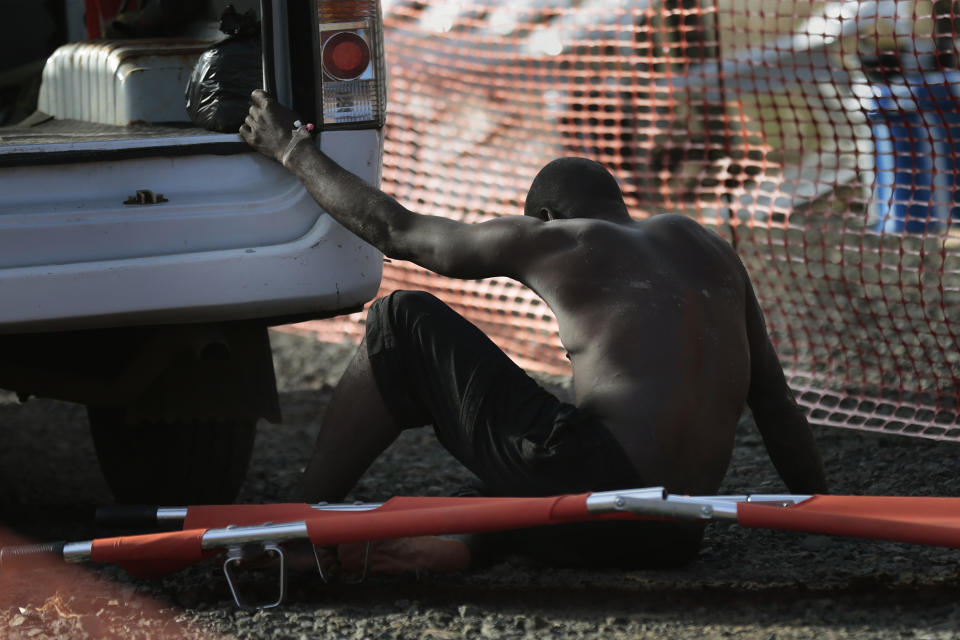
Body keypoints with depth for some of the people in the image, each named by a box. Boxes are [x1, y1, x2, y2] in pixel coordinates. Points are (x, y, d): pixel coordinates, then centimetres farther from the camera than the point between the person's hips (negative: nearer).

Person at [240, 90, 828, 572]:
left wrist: (290, 150, 32)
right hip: (675, 540, 6)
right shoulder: (707, 247, 25)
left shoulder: (552, 238, 10)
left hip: (585, 491, -6)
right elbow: (774, 401, 24)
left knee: (403, 324, 14)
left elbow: (391, 228, 19)